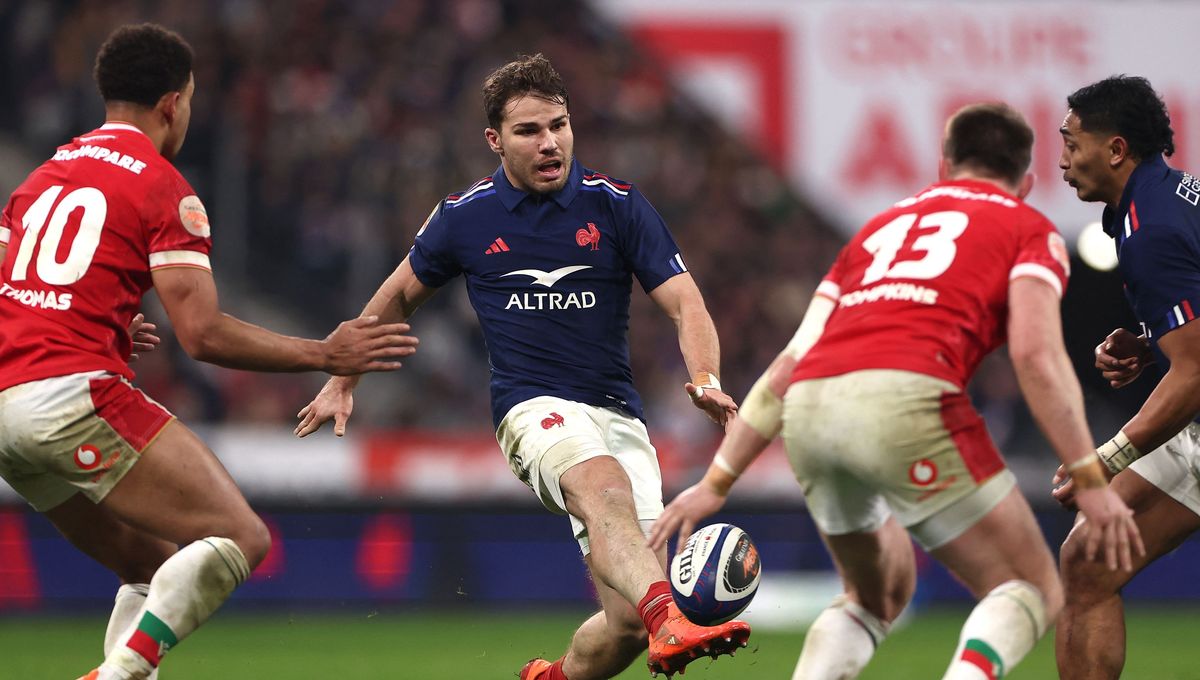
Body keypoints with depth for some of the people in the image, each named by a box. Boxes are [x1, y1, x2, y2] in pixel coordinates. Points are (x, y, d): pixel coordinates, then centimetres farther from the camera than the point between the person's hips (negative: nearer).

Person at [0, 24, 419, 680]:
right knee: (240, 537, -9)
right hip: (74, 393, -8)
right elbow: (203, 334, -9)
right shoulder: (163, 188, -1)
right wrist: (325, 355, 0)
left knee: (157, 568, 19)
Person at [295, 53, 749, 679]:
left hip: (618, 414, 2)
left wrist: (706, 381, -21)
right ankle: (669, 625, -65)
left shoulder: (615, 205, 1)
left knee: (627, 620, -10)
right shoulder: (465, 217, 4)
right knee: (605, 488, -39)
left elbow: (685, 304, -2)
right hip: (533, 410, -2)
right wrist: (342, 382, 28)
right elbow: (400, 294, 22)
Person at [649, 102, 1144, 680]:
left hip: (807, 414, 6)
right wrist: (1090, 481, -1)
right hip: (905, 399, -6)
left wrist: (716, 483, 28)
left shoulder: (879, 227, 33)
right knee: (1032, 589, 8)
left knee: (876, 596, 29)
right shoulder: (1030, 229, 18)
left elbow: (788, 366, 27)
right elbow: (1035, 353, -1)